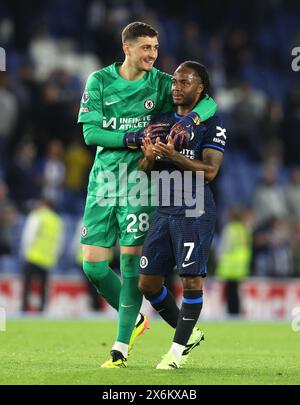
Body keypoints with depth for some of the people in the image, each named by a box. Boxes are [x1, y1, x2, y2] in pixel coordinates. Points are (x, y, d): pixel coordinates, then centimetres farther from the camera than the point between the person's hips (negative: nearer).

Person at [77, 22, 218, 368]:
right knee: (93, 265, -1)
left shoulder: (162, 83, 1)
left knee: (131, 261, -9)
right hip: (103, 179, 2)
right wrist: (132, 138, -18)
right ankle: (134, 319, 24)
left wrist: (190, 119, -28)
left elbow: (208, 102, -7)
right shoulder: (100, 81, 1)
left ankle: (121, 346, -2)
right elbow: (90, 132, -6)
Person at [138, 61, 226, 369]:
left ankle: (179, 349, 0)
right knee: (148, 283, 4)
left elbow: (210, 170, -14)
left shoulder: (212, 125, -3)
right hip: (164, 211, 6)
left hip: (195, 212, -6)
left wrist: (174, 156, -25)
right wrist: (149, 157, -10)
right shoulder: (164, 122, 15)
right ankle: (188, 333, 22)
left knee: (191, 278, -9)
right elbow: (143, 170, 14)